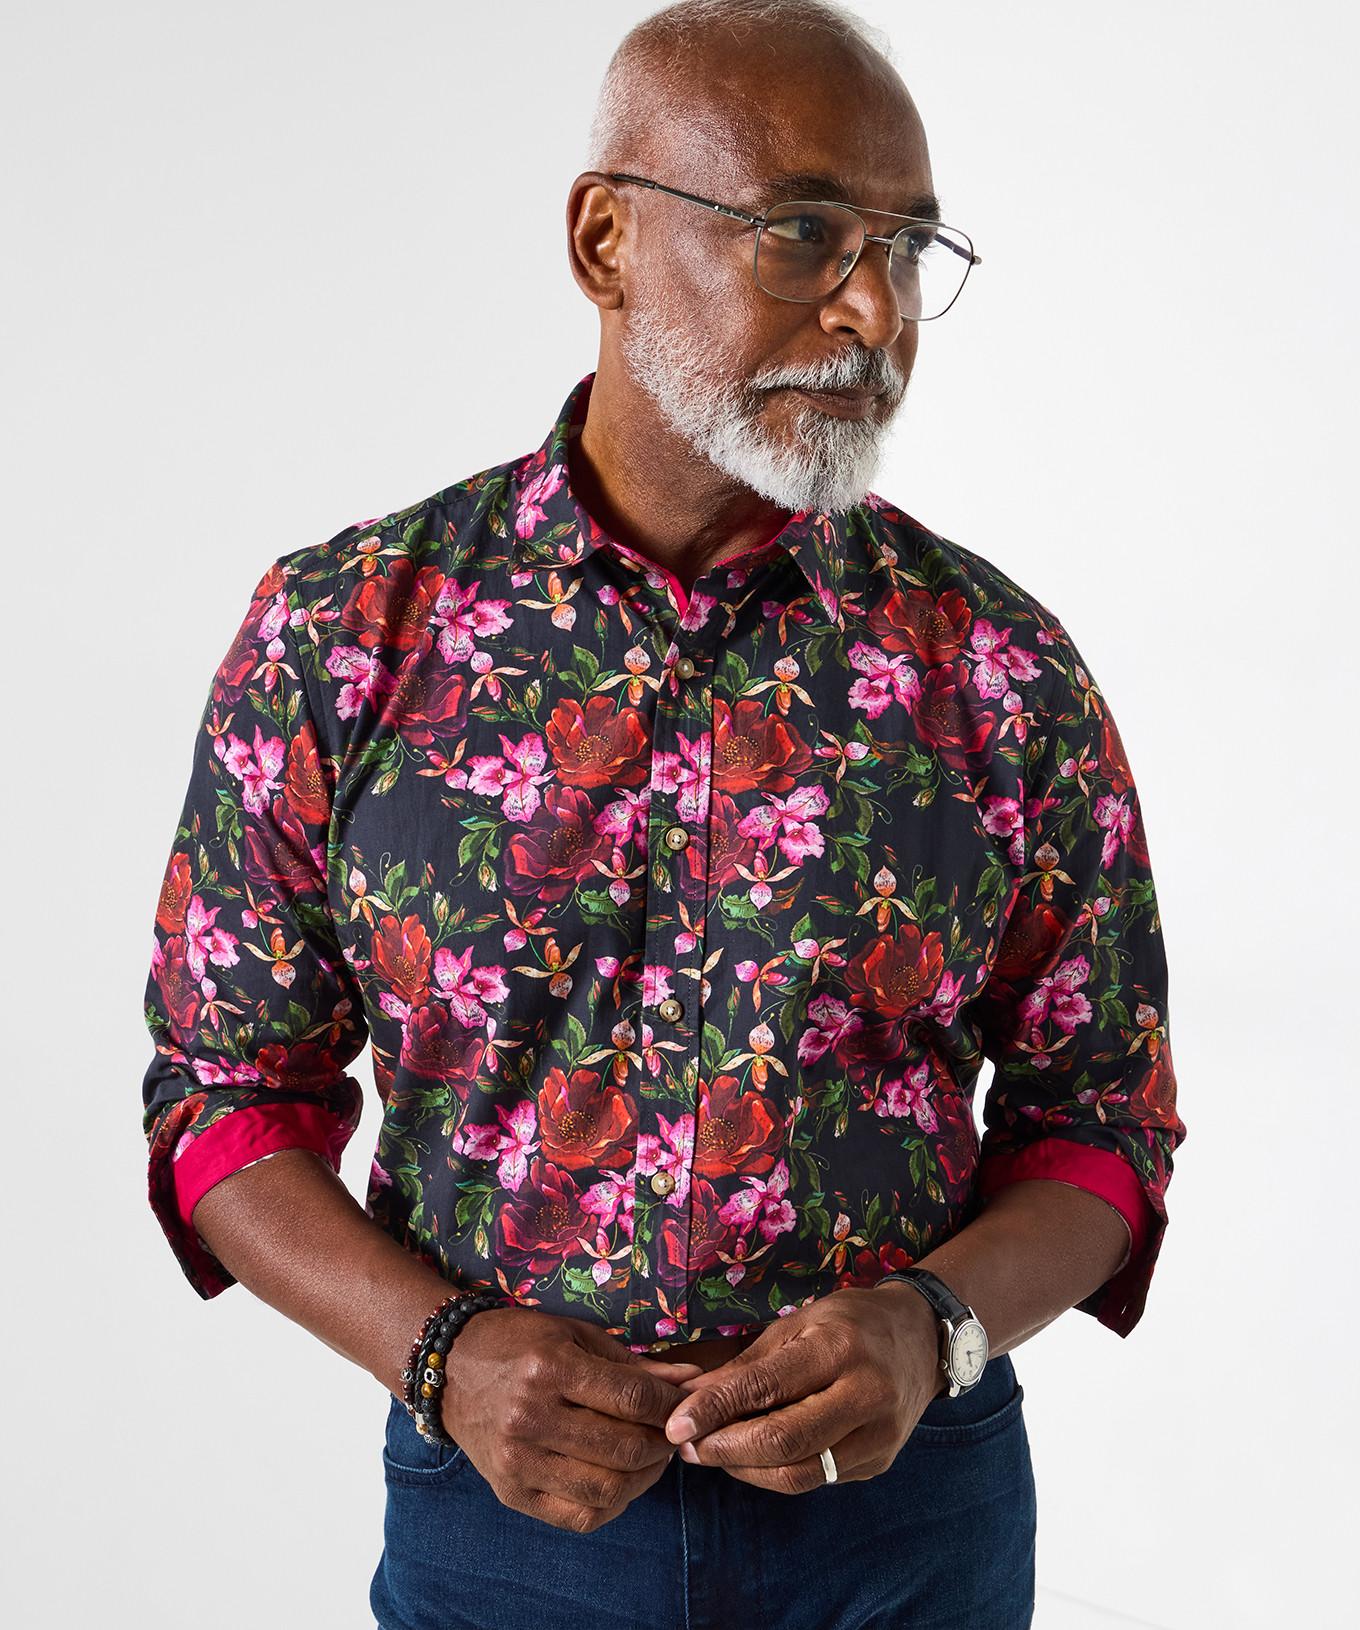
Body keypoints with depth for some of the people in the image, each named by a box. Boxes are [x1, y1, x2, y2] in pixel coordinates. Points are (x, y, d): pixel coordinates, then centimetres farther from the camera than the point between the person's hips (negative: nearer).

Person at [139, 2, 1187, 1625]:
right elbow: (227, 1093, -1)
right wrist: (441, 1352, -16)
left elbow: (1098, 1112, 1)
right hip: (494, 1497, 0)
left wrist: (935, 1324, -17)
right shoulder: (337, 635, -7)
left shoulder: (1003, 665, -5)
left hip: (910, 1500, 1)